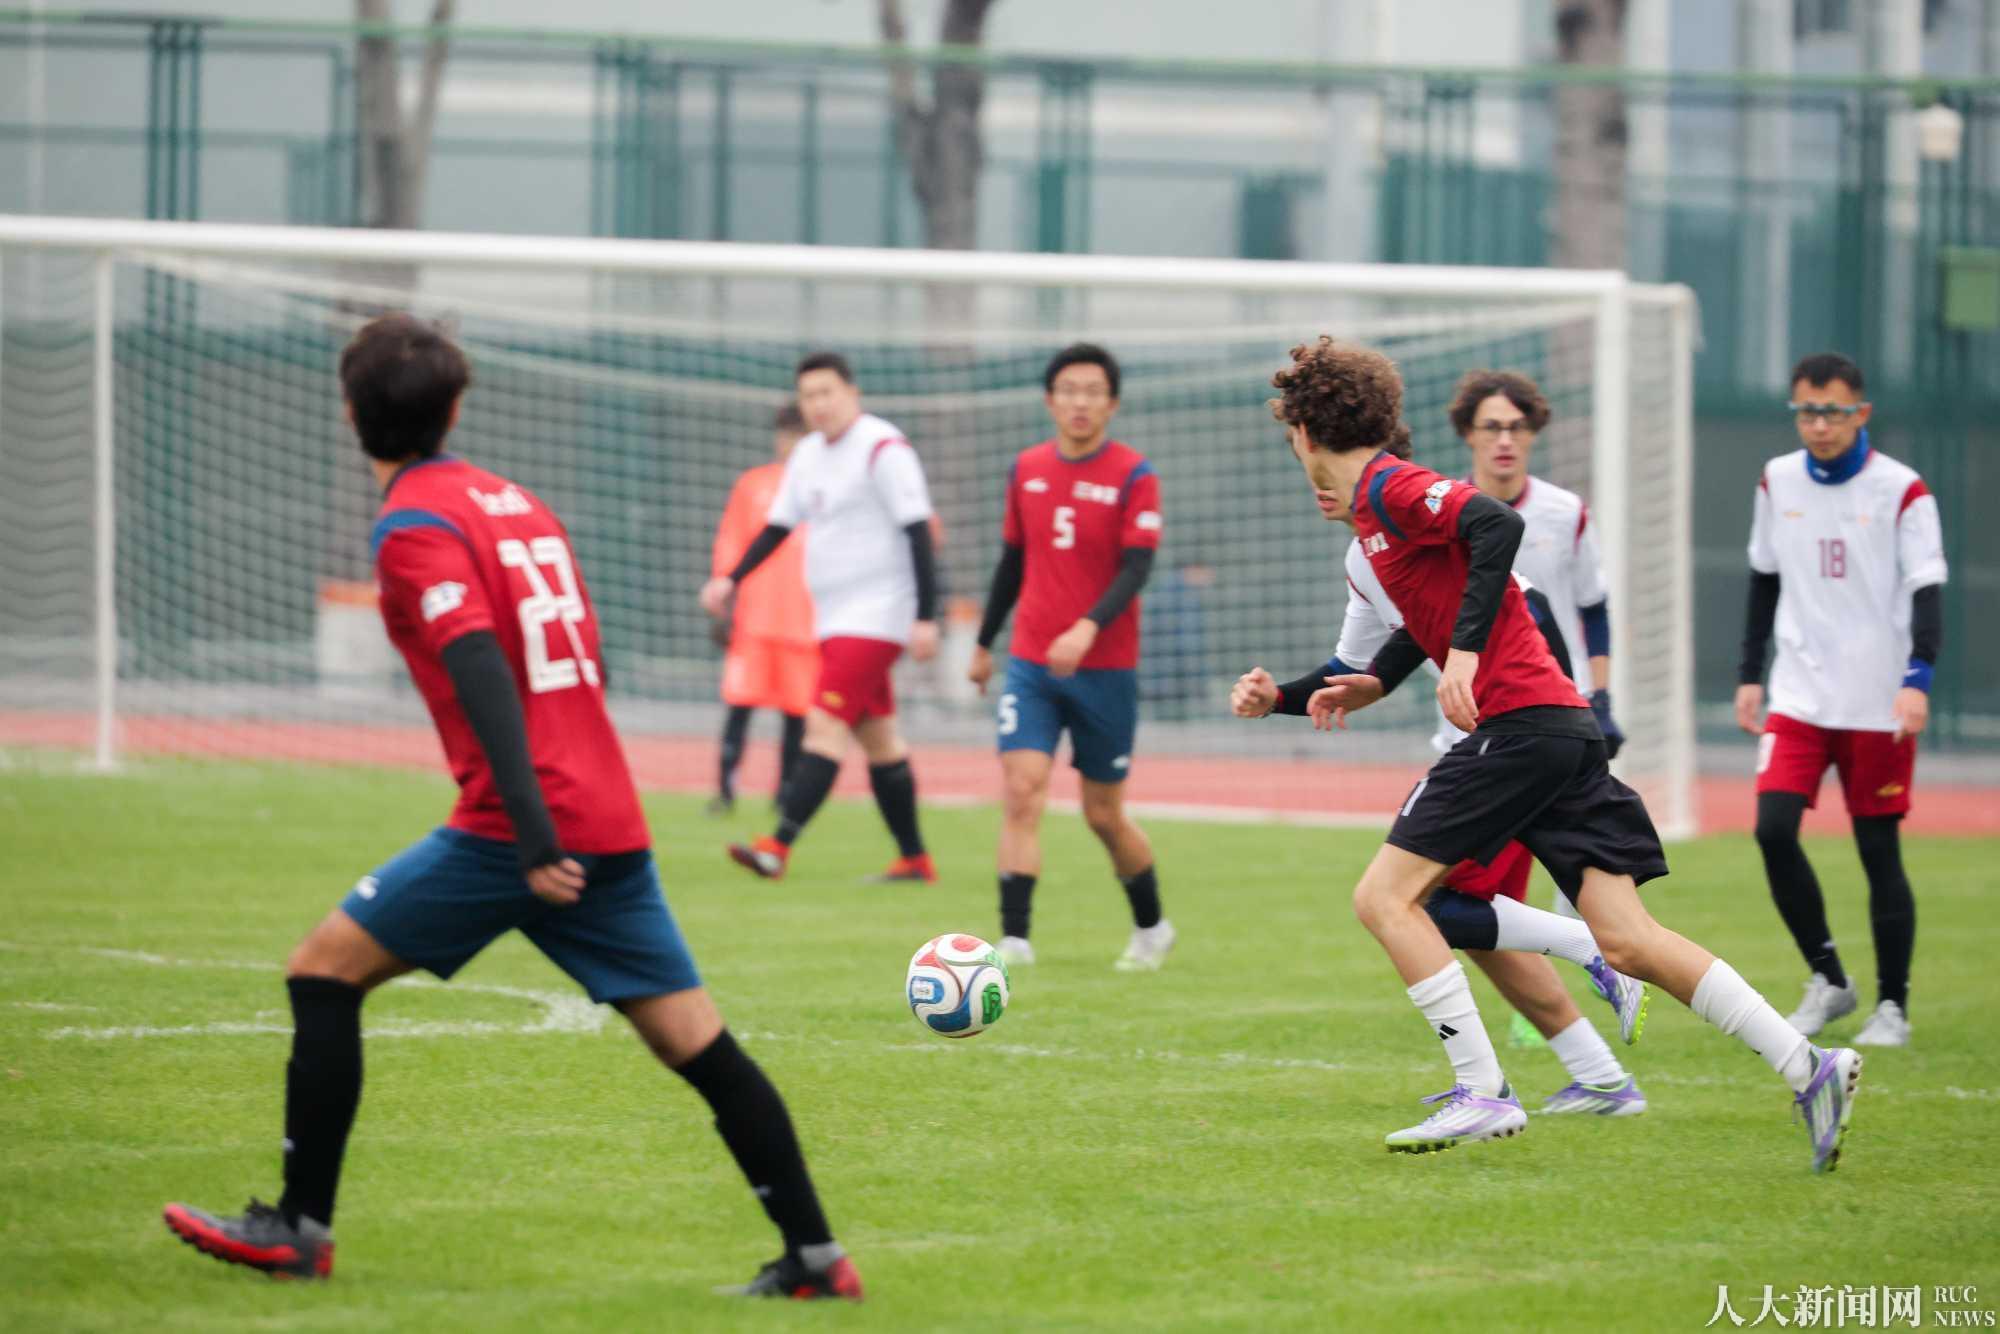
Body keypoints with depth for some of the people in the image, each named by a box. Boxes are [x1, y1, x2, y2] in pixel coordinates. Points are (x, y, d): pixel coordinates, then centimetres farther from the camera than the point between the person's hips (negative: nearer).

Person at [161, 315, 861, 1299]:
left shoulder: (414, 527, -7)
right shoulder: (514, 500, 17)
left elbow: (485, 677, -19)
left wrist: (535, 838, -26)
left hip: (524, 826, -7)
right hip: (610, 820, 7)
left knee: (324, 971, 4)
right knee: (698, 1042, 7)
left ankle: (300, 1227, 3)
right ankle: (814, 1254, 4)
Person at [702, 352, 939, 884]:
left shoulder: (883, 449, -13)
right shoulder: (808, 454, 12)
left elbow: (919, 534, -16)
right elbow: (778, 526, 20)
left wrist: (926, 617, -21)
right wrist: (732, 580, 6)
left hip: (876, 615, -9)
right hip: (832, 617, 9)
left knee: (825, 723, -16)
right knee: (877, 736, 11)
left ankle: (778, 847, -24)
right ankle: (914, 858, 18)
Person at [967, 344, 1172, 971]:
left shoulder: (1134, 477, -7)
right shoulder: (1025, 470, 6)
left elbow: (1135, 570, -16)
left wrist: (1088, 628, -31)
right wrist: (984, 643, 23)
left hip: (1105, 668, -3)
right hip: (1031, 663, 3)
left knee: (1104, 815, 6)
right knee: (1021, 791, -14)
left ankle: (1151, 926, 29)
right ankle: (1014, 938, -15)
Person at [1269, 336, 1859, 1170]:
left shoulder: (1389, 489, -6)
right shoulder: (1375, 500, 22)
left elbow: (1497, 525, -22)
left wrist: (1465, 650, -23)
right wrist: (1378, 682, 28)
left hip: (1518, 722, -9)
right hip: (1559, 726, 9)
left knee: (1386, 896, -5)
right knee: (1625, 940, 1)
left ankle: (1482, 1092, -8)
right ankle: (1808, 1068, -7)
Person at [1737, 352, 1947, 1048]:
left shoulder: (1902, 491, -7)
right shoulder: (1777, 483, 6)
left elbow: (1927, 591, -13)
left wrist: (1918, 679, -27)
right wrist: (1749, 674, 14)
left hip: (1878, 703, -3)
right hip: (1799, 696, 3)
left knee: (1879, 851, -1)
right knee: (1773, 829, -12)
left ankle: (1892, 1005, 12)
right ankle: (1827, 980, 4)